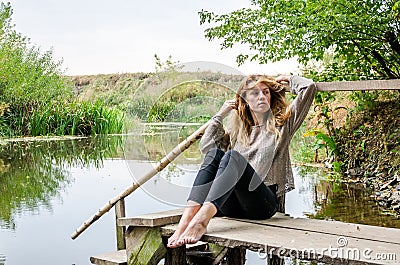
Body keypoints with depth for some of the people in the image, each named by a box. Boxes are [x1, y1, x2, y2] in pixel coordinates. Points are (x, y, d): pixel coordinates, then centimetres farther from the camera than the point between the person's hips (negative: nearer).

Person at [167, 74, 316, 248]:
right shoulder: (237, 129, 27)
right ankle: (186, 219, -42)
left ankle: (201, 220, -52)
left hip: (265, 202, -4)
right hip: (232, 206, 4)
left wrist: (287, 79, 24)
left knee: (233, 156, -29)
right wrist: (220, 115, 18)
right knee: (214, 154, -22)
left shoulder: (281, 124, 16)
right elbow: (206, 146, 14)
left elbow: (309, 87, 7)